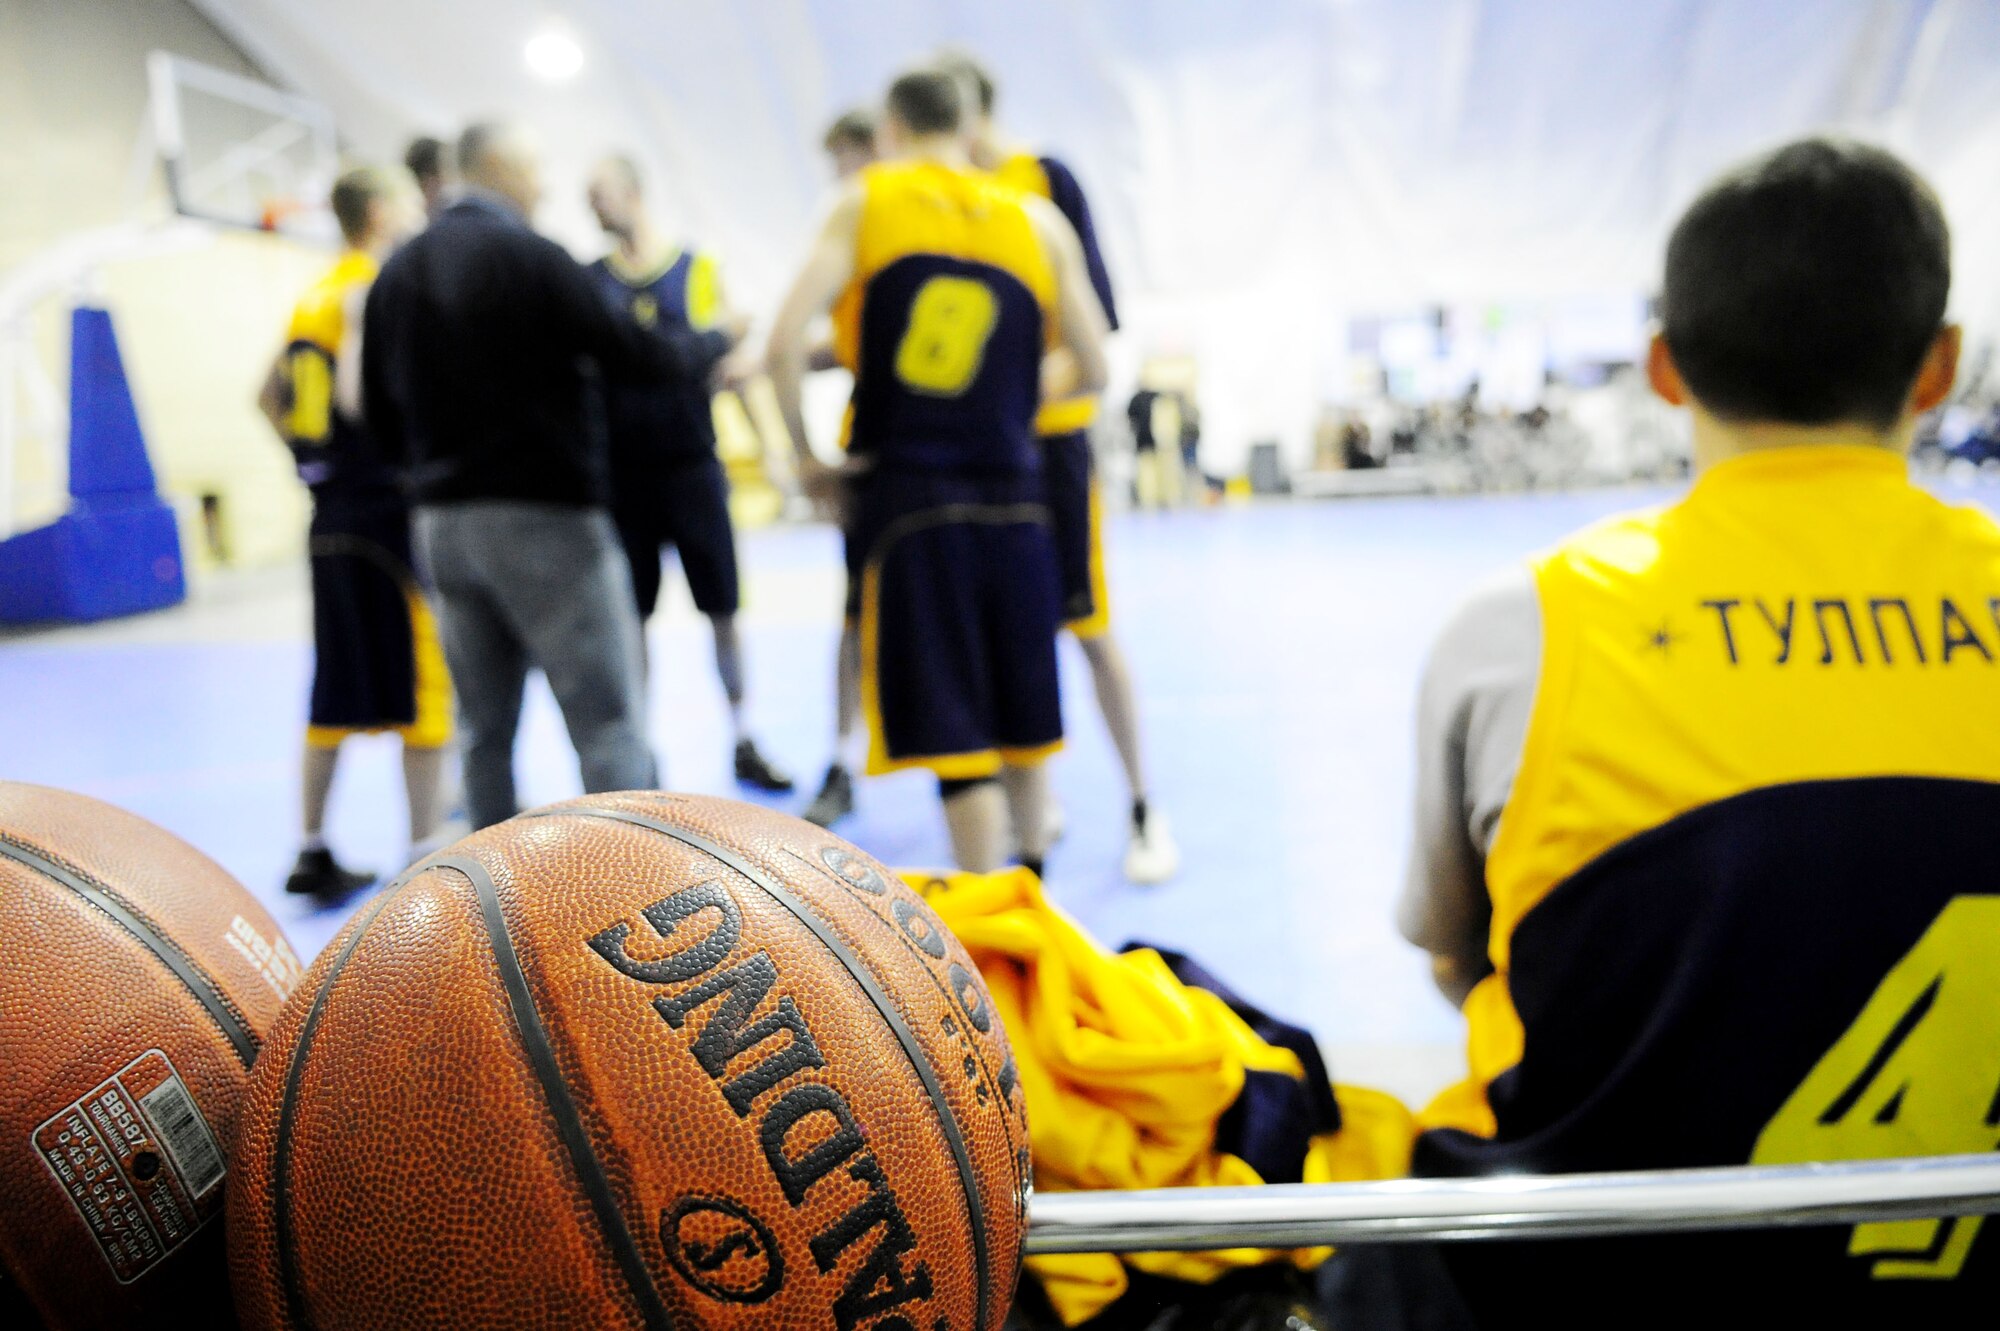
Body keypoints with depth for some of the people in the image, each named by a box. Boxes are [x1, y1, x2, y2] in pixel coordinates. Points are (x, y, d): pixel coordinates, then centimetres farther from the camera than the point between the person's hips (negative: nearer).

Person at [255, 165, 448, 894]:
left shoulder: (317, 294, 16)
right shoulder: (377, 287, -9)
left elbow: (270, 398, 20)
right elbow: (357, 393, -22)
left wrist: (318, 458, 19)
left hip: (332, 513, 8)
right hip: (390, 508, -8)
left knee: (339, 690, 13)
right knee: (423, 684, -2)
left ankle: (312, 853, 19)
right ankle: (424, 855, 2)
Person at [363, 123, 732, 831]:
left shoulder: (397, 272, 12)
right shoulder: (529, 255, -9)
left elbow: (380, 409, 13)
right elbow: (631, 352, -8)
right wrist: (716, 339, 9)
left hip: (441, 521, 7)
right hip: (543, 515, -7)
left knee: (486, 728, 13)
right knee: (608, 721, -3)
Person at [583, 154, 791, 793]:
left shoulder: (696, 268, 4)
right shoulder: (592, 279, 8)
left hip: (691, 461, -1)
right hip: (621, 469, 1)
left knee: (722, 608, 1)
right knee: (630, 616, 6)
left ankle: (744, 745, 13)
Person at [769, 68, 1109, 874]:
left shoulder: (864, 203, 0)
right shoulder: (1037, 220, 7)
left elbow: (786, 342, -12)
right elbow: (1091, 368, 7)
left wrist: (805, 455, 0)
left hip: (906, 497, -3)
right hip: (1012, 497, 3)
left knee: (954, 737, 1)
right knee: (1022, 710, 19)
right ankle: (1032, 885, 35)